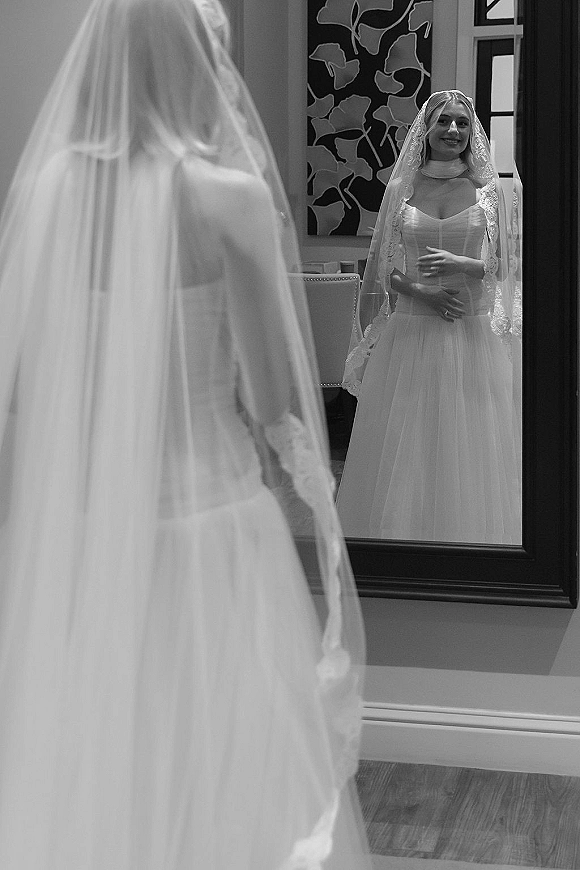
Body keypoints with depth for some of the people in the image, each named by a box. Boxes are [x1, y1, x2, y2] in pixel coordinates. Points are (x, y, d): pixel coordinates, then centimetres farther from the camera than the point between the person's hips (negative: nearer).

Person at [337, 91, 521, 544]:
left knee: (470, 451, 3)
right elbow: (382, 269, 6)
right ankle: (402, 546, 15)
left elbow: (504, 266, 3)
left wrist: (459, 264, -15)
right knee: (404, 450, 3)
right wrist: (422, 293, -11)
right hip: (410, 333, 1)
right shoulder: (400, 188, 4)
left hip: (474, 336, 0)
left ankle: (469, 545, 15)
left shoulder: (488, 190, 3)